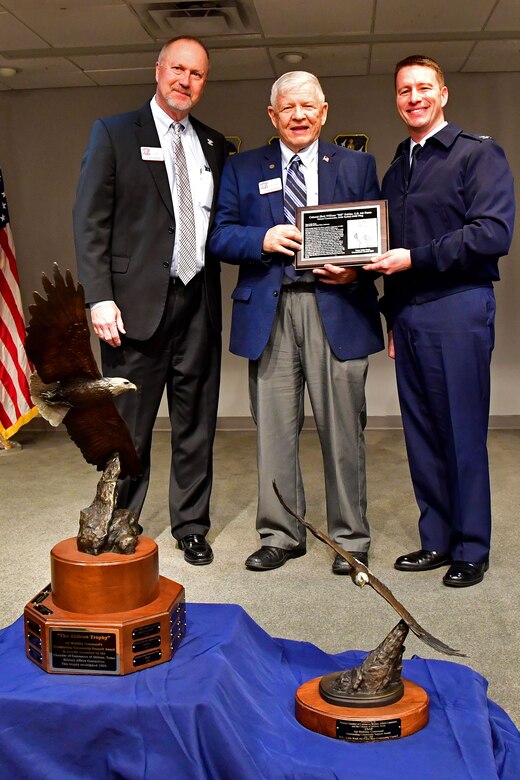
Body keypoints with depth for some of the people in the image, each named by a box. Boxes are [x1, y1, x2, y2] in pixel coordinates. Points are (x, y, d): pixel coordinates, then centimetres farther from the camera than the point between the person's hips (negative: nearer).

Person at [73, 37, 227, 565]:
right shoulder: (114, 133, 4)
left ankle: (191, 526, 22)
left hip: (199, 301, 4)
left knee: (196, 423, 9)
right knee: (128, 426, 3)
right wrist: (99, 297, -12)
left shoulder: (213, 145, 15)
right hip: (137, 302, -3)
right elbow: (90, 221, -3)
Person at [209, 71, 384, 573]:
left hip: (337, 309, -1)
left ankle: (351, 538, 16)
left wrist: (356, 269, -9)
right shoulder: (242, 169, 15)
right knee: (274, 430, 5)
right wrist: (262, 239, -11)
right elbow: (220, 236, 8)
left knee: (342, 429, 2)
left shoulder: (356, 166, 14)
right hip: (269, 311, 1)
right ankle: (280, 535, 19)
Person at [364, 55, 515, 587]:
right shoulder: (396, 171, 20)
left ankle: (471, 550, 11)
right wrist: (392, 316, 16)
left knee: (463, 434, -2)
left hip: (457, 309, -6)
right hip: (407, 316, 7)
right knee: (421, 433, 9)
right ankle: (436, 540, 20)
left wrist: (415, 258, -15)